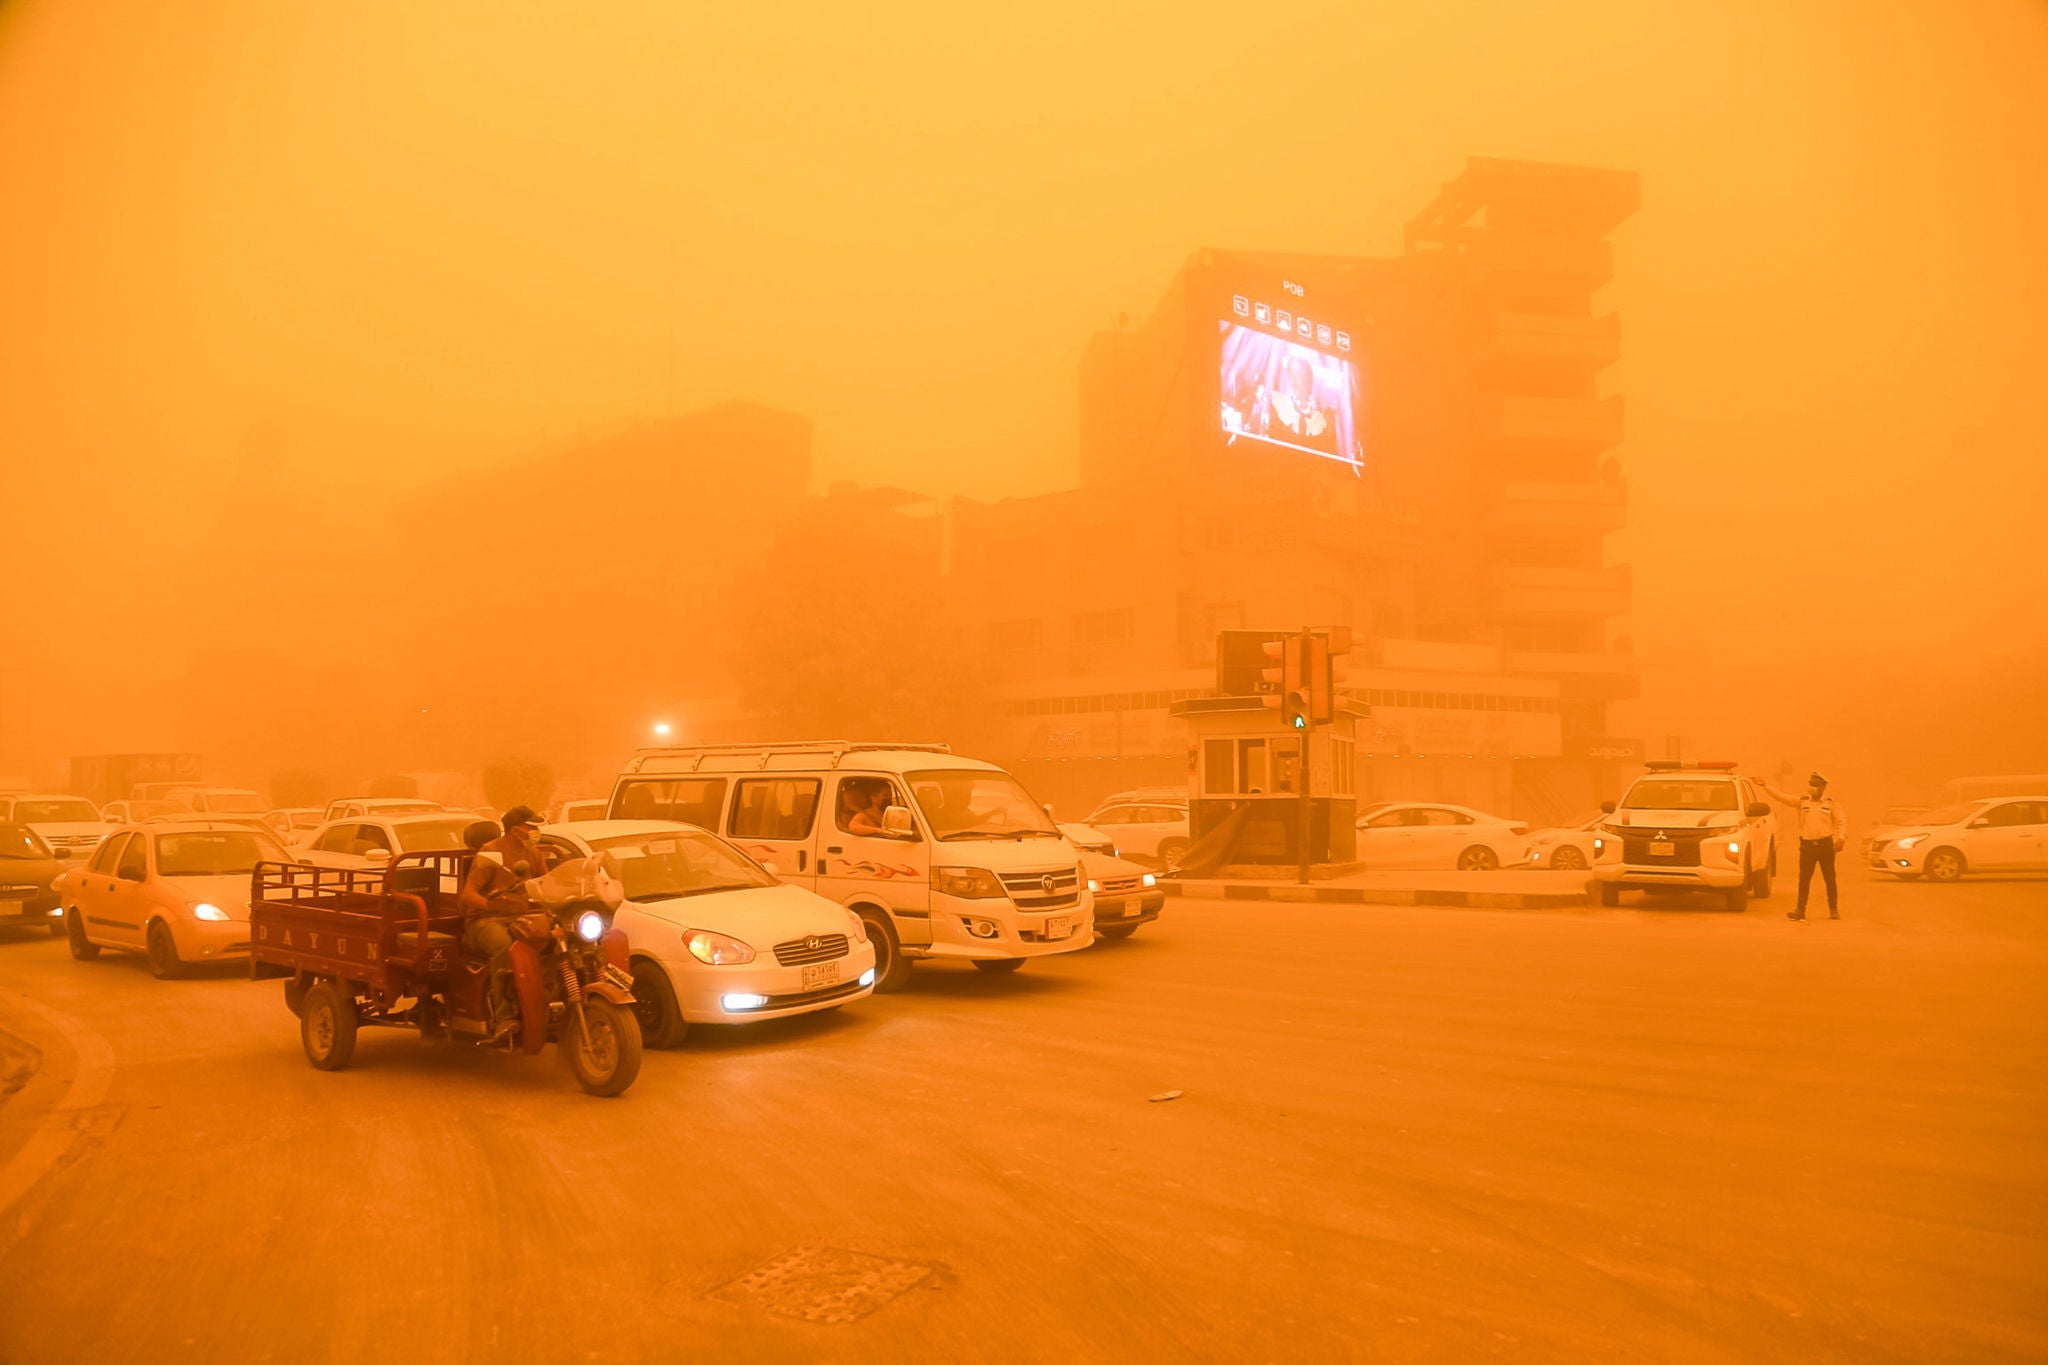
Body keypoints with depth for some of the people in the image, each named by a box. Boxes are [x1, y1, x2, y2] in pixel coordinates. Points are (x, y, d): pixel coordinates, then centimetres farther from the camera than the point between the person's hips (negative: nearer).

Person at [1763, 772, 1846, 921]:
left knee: (1829, 879, 5)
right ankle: (1800, 910, 3)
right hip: (1807, 845, 1)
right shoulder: (1802, 801, 6)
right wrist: (1765, 785, -12)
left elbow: (1841, 823, 1)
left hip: (1825, 844, -1)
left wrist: (1841, 838, -14)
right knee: (1804, 879, 0)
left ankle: (1834, 910, 16)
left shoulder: (1831, 803, 2)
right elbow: (1782, 797, -2)